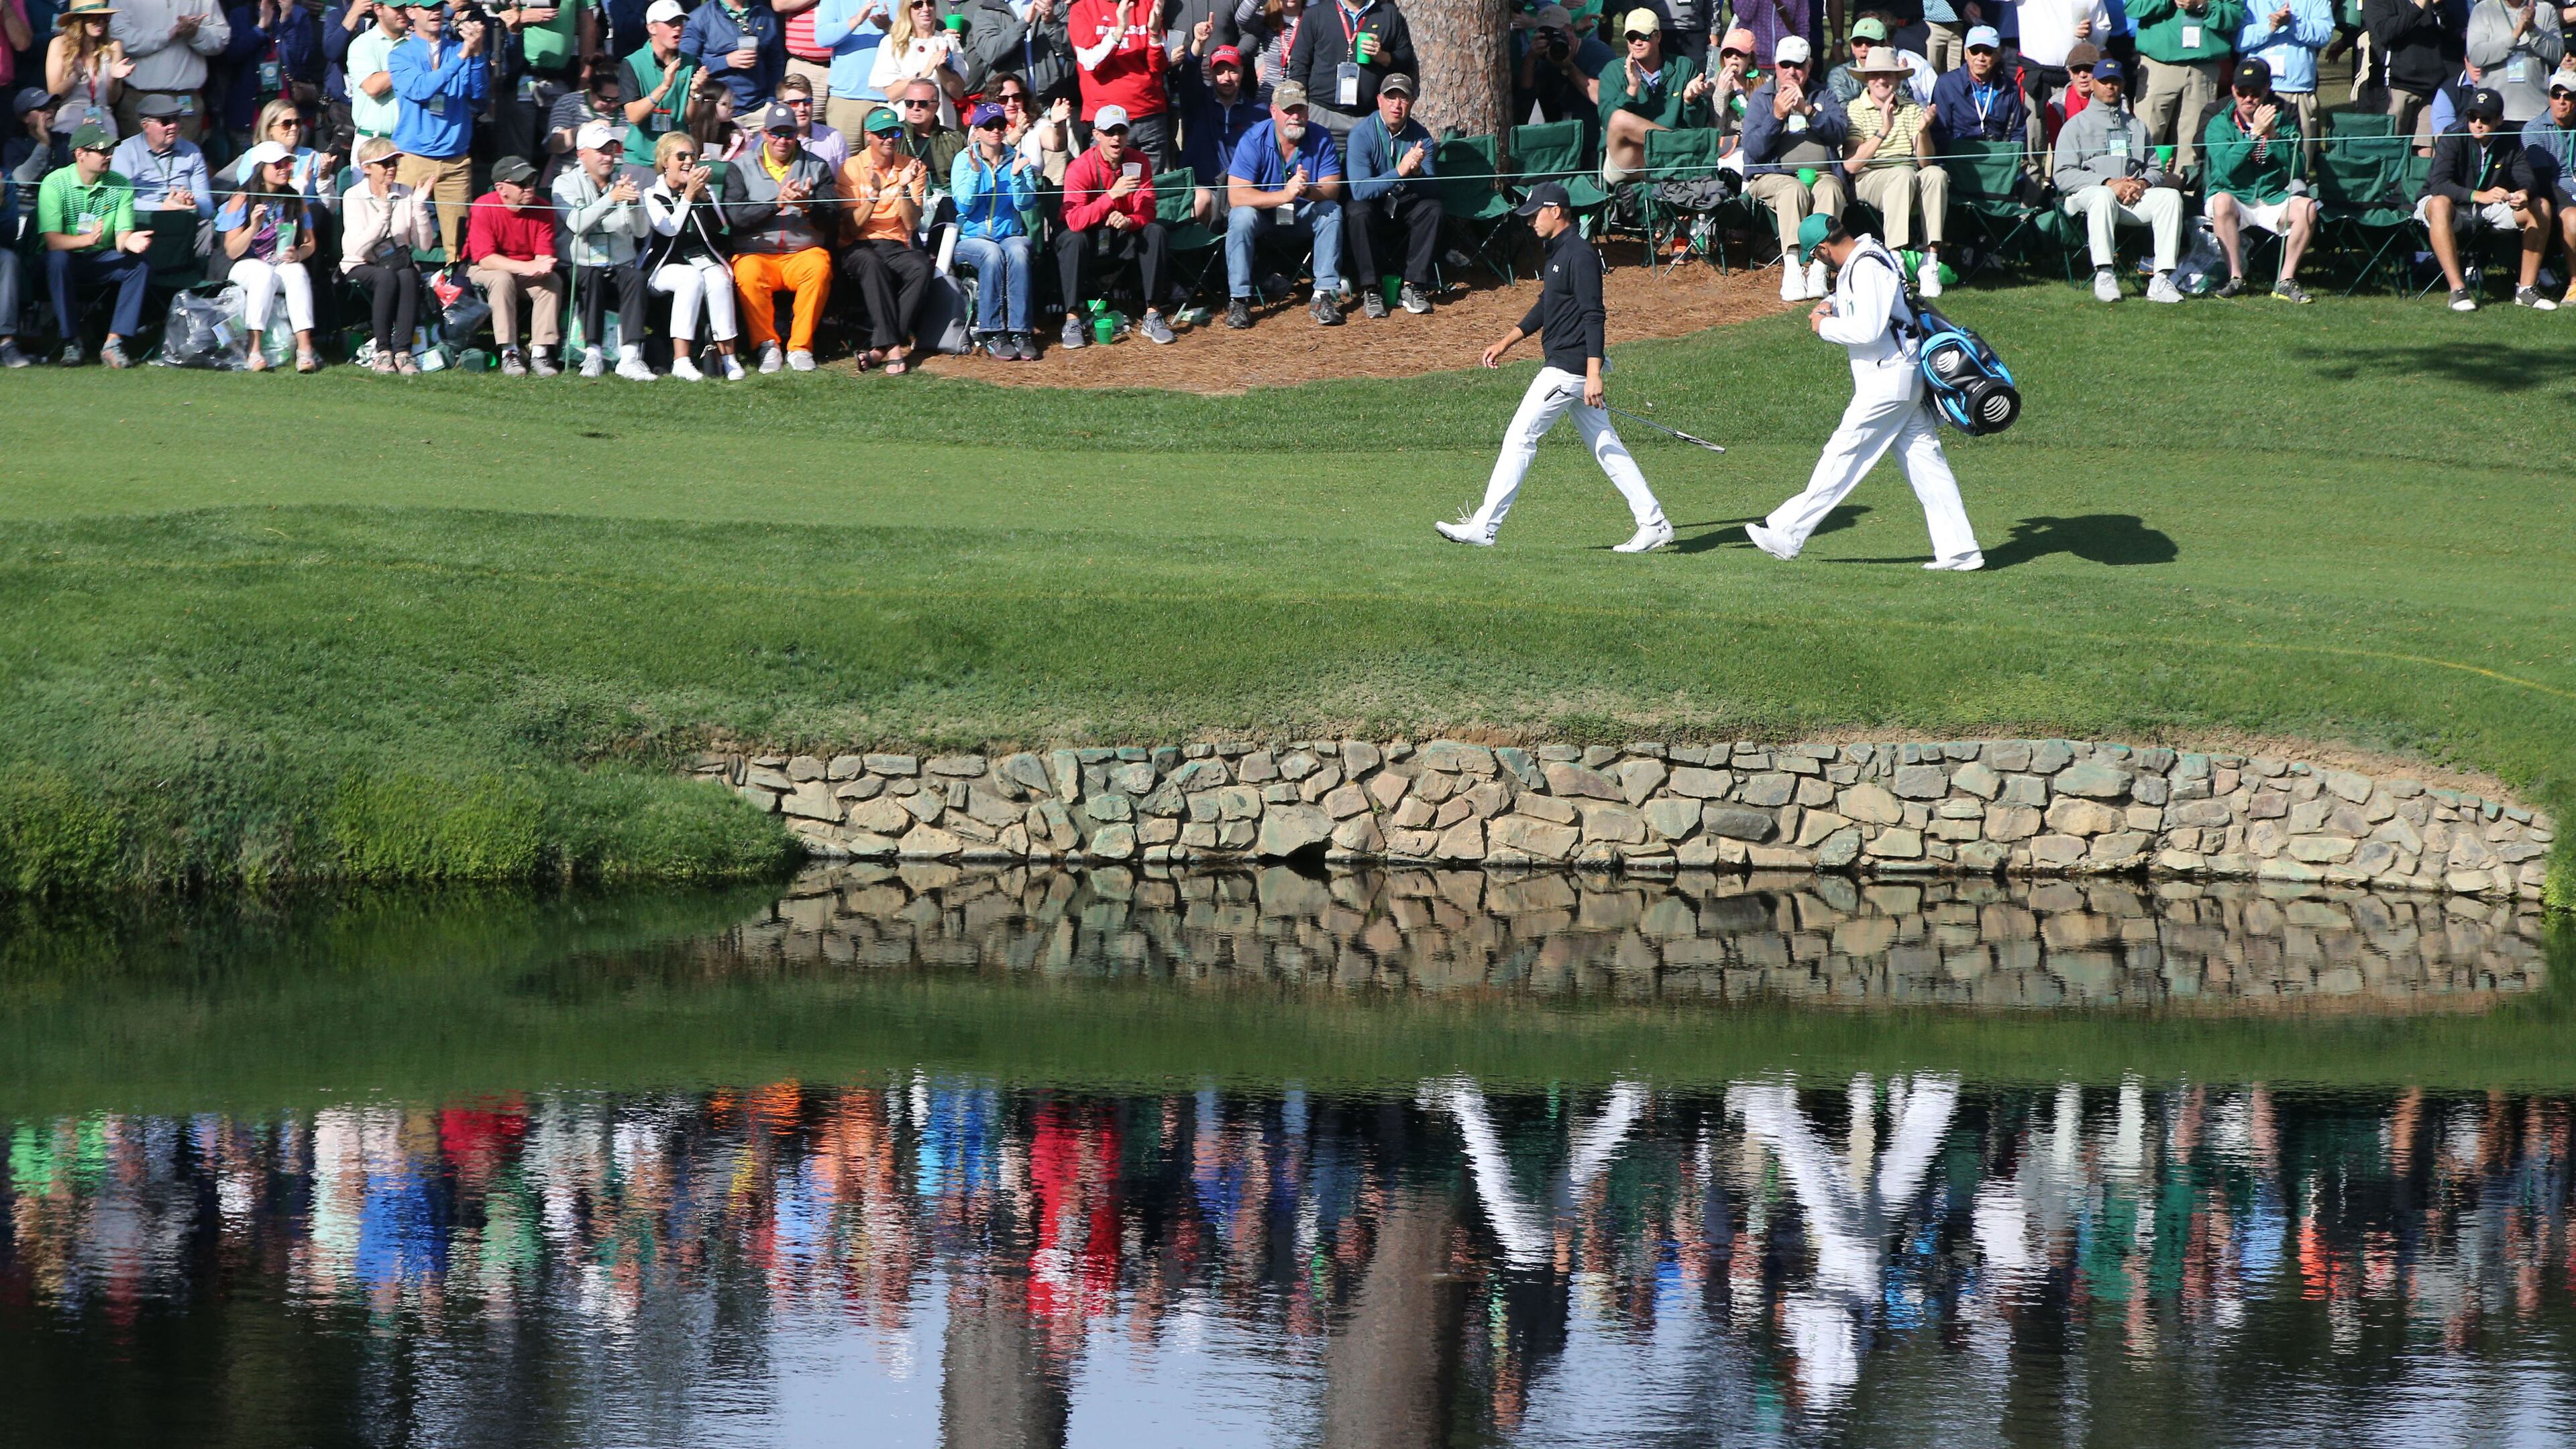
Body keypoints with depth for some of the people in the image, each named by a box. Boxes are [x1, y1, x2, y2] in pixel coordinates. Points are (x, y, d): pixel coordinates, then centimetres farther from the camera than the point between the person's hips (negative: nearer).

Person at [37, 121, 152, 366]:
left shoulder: (120, 185, -2)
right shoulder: (54, 185, -13)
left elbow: (122, 237, -9)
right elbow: (52, 240, -22)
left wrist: (128, 242, -35)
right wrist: (86, 239, -41)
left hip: (103, 260, 3)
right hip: (68, 258, -3)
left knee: (141, 265, -24)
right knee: (58, 260, -37)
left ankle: (113, 343, -25)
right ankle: (71, 343, -28)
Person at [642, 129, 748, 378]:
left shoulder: (704, 189, 17)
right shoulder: (652, 195, 6)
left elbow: (720, 225, 0)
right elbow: (670, 229, -12)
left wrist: (704, 194, -12)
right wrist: (689, 195, -18)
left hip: (703, 259, 3)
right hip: (666, 266, -3)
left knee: (719, 279, -32)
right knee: (692, 278, -36)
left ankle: (727, 356, -32)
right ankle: (681, 360, -42)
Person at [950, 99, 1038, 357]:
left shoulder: (1018, 160, 9)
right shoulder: (964, 160, 4)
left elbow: (1025, 204, -2)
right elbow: (964, 206, -6)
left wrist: (1017, 176, -19)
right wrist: (975, 171, -19)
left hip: (1010, 235, 1)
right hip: (971, 237, -1)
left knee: (1018, 254, -33)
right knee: (993, 255, -35)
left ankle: (1020, 332, -33)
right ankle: (992, 334, -33)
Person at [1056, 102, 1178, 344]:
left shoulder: (1137, 163, -6)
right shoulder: (1080, 168, -18)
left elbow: (1147, 212, -11)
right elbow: (1075, 220, -30)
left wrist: (1128, 221, -35)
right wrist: (1112, 195, -40)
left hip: (1124, 239, 3)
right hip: (1091, 241, -3)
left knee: (1157, 231, -22)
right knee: (1073, 239, -35)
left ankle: (1153, 317, -21)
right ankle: (1072, 321, -32)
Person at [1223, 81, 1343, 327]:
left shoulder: (1320, 139, -13)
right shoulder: (1254, 140, -20)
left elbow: (1332, 190, -20)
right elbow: (1236, 196, -29)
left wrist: (1309, 191, -45)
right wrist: (1284, 195, -42)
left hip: (1303, 215, 2)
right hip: (1264, 216, -2)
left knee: (1331, 211, -26)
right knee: (1242, 216, -32)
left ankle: (1325, 295, -24)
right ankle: (1239, 300, -27)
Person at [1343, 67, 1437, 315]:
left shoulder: (1420, 135, -8)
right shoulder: (1362, 134, -18)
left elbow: (1432, 189, -14)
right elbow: (1359, 190, -29)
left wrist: (1417, 172, -37)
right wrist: (1399, 172, -40)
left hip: (1404, 206, 3)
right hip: (1372, 204, -3)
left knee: (1432, 208, -25)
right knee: (1358, 212, -35)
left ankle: (1413, 287, -21)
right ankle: (1370, 290, -27)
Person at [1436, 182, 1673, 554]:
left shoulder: (1580, 255, -16)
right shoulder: (1557, 252, 15)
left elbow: (1594, 317, -22)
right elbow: (1546, 307, 27)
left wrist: (1593, 375, -28)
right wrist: (1507, 342, 24)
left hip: (1570, 369, -11)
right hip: (1570, 368, 11)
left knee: (1520, 438, -8)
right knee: (1605, 446, 11)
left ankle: (1483, 527, -6)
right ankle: (1653, 522, 10)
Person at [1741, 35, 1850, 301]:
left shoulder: (1823, 97, 19)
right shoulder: (1761, 98, 13)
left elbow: (1841, 130, -1)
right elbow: (1754, 149, -1)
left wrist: (1808, 111, -14)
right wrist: (1777, 116, -14)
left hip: (1821, 174, 2)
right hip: (1773, 176, -2)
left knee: (1830, 189, -33)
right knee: (1794, 189, -36)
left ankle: (1819, 270, -43)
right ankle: (1792, 270, -46)